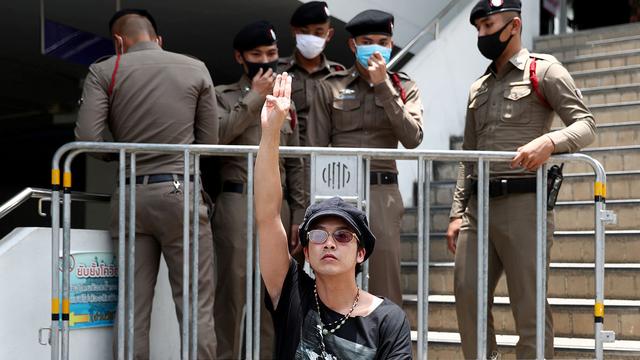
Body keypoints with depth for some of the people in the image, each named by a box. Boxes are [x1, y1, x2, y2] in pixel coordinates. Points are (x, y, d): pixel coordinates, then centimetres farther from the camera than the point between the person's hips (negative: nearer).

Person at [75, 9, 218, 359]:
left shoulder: (104, 71, 4)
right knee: (196, 305, 2)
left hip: (129, 196, 1)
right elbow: (209, 143, 5)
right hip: (181, 192, -1)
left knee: (133, 307, 7)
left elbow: (87, 138, -5)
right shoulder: (195, 68, 6)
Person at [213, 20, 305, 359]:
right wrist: (254, 97, -6)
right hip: (237, 202, -4)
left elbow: (294, 164, 17)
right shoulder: (223, 95, 8)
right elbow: (216, 134, -15)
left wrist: (297, 214, 10)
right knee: (235, 286, -7)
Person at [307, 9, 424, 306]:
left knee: (385, 289, -2)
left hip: (384, 194, 0)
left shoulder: (404, 88, 10)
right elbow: (316, 150, 6)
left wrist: (383, 86, -9)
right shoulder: (331, 87, 7)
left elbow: (412, 138, -7)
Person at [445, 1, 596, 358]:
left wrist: (549, 142, -27)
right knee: (468, 297, 2)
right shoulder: (478, 89, 21)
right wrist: (457, 213, 12)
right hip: (478, 206, 6)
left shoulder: (544, 71, 3)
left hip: (523, 203, -6)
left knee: (529, 306, -3)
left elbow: (586, 125, -7)